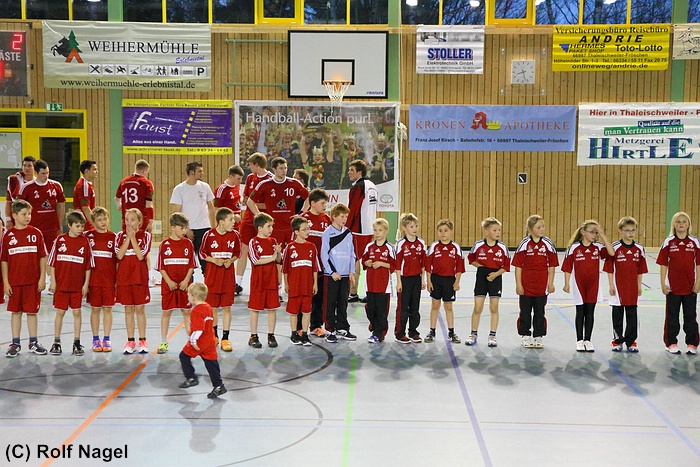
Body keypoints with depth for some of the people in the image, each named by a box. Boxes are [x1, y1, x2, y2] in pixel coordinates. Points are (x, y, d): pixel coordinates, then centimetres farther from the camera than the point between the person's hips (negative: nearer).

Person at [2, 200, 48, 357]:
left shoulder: (36, 233, 1)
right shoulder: (8, 235, 1)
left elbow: (43, 257, 2)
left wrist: (42, 278, -2)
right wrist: (6, 282, 0)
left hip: (33, 281, 0)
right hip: (15, 281, 0)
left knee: (32, 311, 5)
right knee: (15, 311, 7)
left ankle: (33, 343, 16)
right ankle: (15, 343, 16)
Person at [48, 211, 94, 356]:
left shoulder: (85, 242, -1)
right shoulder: (60, 240, -2)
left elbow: (88, 265, 2)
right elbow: (52, 262, 2)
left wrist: (86, 283, -1)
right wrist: (53, 281, -2)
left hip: (78, 285, 0)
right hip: (61, 284, 0)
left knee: (77, 312, 5)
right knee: (60, 312, 6)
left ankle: (77, 343, 13)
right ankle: (56, 343, 15)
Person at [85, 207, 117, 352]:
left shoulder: (113, 237, 3)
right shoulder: (88, 236, 1)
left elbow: (117, 260, 6)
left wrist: (117, 279, 2)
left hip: (109, 279, 1)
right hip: (94, 279, 0)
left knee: (107, 308, 4)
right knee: (95, 309, 5)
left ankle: (107, 339, 13)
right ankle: (95, 340, 15)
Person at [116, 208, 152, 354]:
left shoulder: (145, 236, -1)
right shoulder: (120, 235, 5)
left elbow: (141, 255, -14)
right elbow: (119, 255, -10)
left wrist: (133, 237, -13)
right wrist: (128, 237, -11)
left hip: (140, 276, -2)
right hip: (124, 276, 2)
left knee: (140, 309, 3)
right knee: (128, 309, 7)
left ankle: (142, 341, 11)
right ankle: (130, 341, 15)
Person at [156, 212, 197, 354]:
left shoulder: (188, 243, 2)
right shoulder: (165, 244, -3)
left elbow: (191, 265, 3)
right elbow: (161, 267, -2)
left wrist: (186, 280, -8)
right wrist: (169, 281, -10)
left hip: (184, 285, 1)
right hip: (168, 285, -1)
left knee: (186, 311, 6)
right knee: (166, 312, 5)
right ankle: (163, 342, 14)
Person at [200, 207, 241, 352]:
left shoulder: (234, 235, -2)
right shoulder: (209, 235, -8)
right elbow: (202, 254, 0)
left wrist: (231, 261, -9)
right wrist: (215, 260, -15)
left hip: (228, 276, 1)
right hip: (212, 276, -1)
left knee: (226, 308, 3)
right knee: (213, 307, 8)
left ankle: (225, 338, 10)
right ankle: (214, 336, 27)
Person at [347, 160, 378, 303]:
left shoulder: (357, 187, -12)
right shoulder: (372, 186, 14)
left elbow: (351, 210, -14)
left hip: (358, 230, -8)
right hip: (370, 229, 8)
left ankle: (353, 293, -3)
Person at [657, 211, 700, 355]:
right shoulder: (668, 242, -3)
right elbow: (663, 264, -1)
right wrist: (663, 283, -5)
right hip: (673, 286, -1)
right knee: (672, 316, 8)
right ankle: (671, 343, 18)